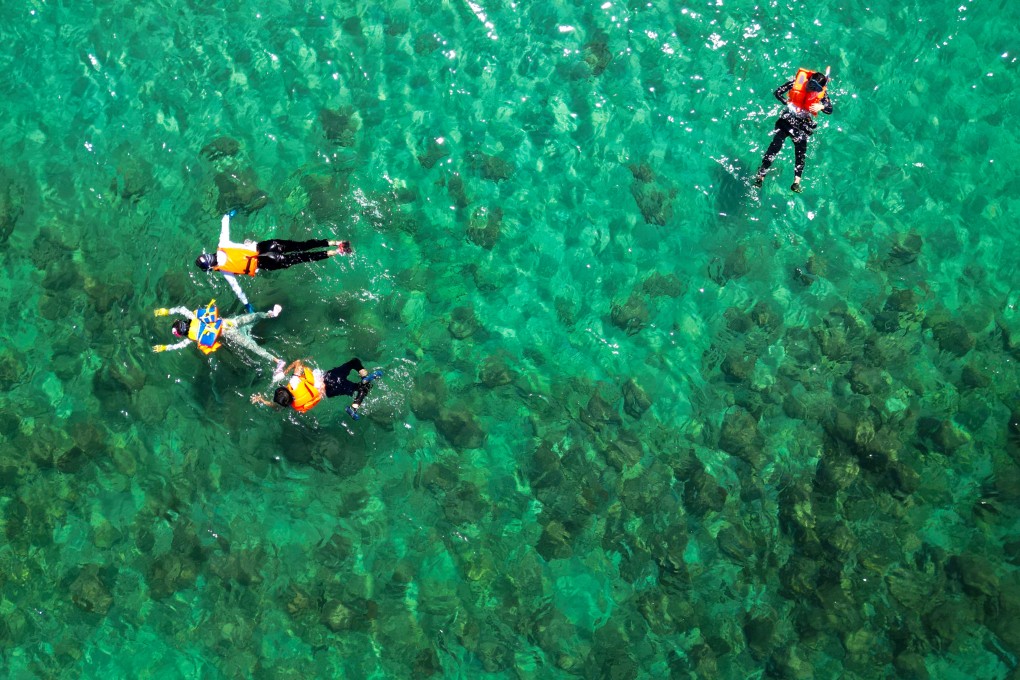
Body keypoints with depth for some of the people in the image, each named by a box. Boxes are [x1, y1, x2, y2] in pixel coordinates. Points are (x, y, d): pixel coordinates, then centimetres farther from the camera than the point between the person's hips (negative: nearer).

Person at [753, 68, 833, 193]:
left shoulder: (822, 92, -10)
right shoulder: (796, 83, -14)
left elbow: (830, 110, -8)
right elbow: (777, 92, -8)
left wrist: (821, 106, -29)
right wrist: (787, 103, -22)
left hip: (804, 124, 1)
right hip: (788, 118, -1)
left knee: (801, 151, -7)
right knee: (775, 146, -8)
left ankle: (797, 182, -7)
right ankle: (760, 175, -5)